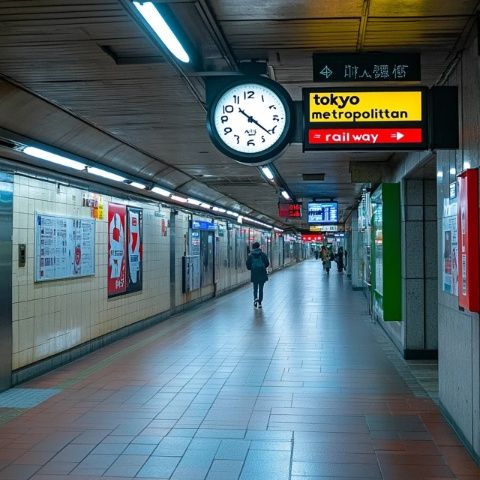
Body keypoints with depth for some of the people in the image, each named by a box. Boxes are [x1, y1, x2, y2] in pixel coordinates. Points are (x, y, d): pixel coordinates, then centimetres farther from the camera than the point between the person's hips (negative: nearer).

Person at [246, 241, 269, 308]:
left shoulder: (250, 255, 0)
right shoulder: (263, 254, -2)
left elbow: (248, 265, -2)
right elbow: (267, 263, -3)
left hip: (254, 274, 0)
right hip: (262, 274, 0)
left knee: (255, 288, 12)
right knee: (261, 289, 7)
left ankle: (255, 298, -15)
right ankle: (260, 303, 7)